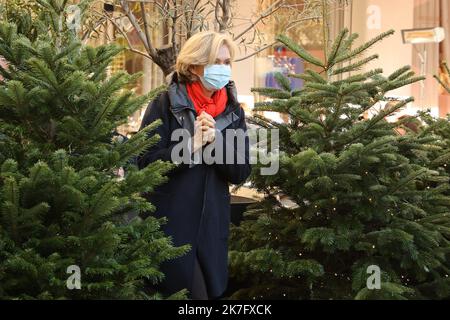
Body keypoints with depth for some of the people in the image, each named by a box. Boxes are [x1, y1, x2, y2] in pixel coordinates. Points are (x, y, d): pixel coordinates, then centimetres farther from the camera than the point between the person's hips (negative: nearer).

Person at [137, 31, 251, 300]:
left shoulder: (233, 111, 6)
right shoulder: (167, 104, -6)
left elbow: (241, 173, 0)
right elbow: (147, 162, -12)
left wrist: (216, 142, -16)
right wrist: (190, 146, -24)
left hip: (213, 225, 5)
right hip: (169, 222, -5)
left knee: (212, 290, 12)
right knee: (192, 291, -4)